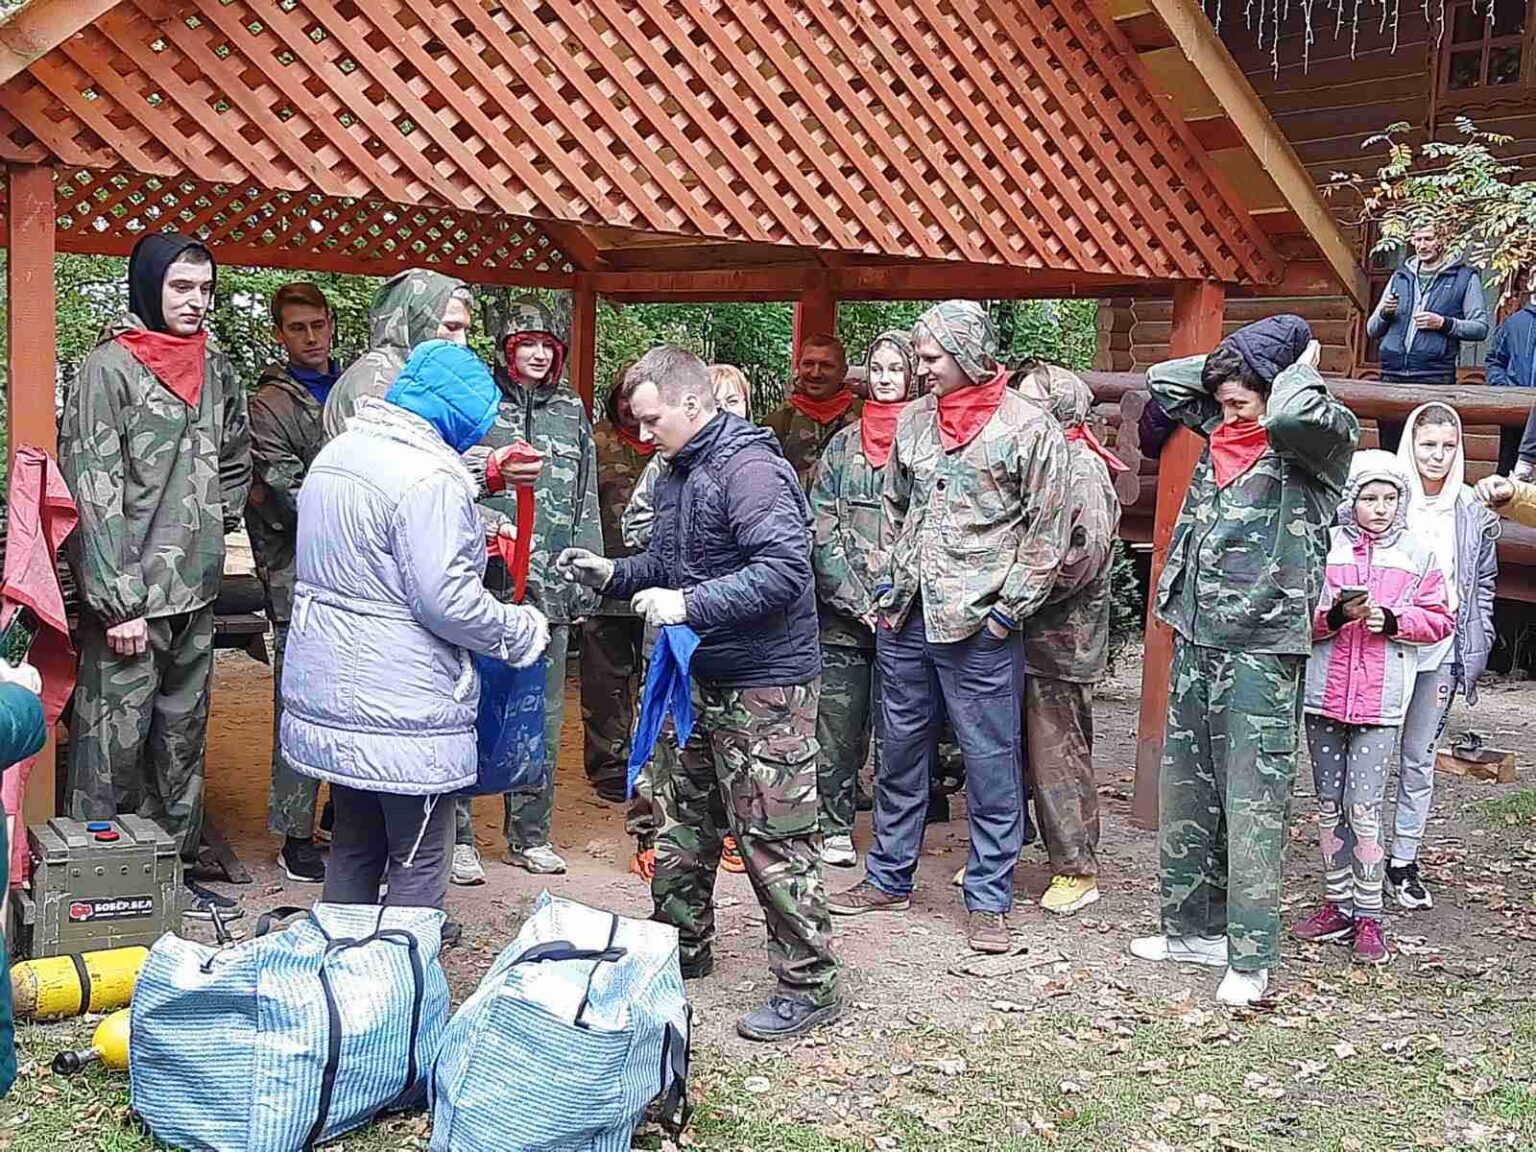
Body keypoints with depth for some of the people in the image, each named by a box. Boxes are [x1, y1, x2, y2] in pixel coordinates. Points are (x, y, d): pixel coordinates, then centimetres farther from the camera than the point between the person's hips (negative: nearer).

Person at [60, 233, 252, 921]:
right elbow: (92, 490, -14)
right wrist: (119, 601, -18)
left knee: (182, 739, 14)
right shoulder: (112, 367, -8)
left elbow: (236, 459, 29)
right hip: (130, 599, -7)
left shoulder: (215, 369, 12)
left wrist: (217, 519, 12)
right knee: (113, 746, -3)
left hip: (196, 594, 7)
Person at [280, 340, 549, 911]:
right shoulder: (428, 477, -19)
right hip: (405, 712, -9)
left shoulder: (335, 454, 11)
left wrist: (470, 541, 20)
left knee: (353, 847, 20)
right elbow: (446, 598, -22)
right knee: (419, 864, 4)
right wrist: (521, 630, -7)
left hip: (331, 696, 9)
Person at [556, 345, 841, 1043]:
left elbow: (782, 570, -27)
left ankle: (809, 986, 9)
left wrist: (688, 604, -29)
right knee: (683, 822, 19)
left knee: (772, 839, -3)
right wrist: (613, 573, 4)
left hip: (764, 684, -10)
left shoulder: (751, 469, -19)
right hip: (702, 680, 10)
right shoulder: (676, 474, 12)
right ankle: (681, 947, 37)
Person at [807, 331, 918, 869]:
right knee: (839, 723, 3)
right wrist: (859, 600, -7)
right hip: (844, 612, 1)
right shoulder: (844, 443, 8)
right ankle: (836, 827, 15)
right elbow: (821, 531, 3)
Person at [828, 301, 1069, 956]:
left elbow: (1048, 531, -7)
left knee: (990, 762, 1)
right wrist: (888, 584, 11)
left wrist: (1009, 609, -11)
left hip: (978, 628, -6)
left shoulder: (1029, 428, -7)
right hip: (906, 619, 6)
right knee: (902, 753, 15)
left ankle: (988, 900, 12)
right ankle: (889, 878, 28)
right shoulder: (914, 420, 10)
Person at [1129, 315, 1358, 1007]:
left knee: (1253, 807, -3)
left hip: (1262, 651, -7)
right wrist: (1237, 360, 11)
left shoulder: (1324, 436, -7)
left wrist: (1299, 369, -9)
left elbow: (1291, 415, -29)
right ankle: (1195, 929, 27)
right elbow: (1163, 380, 19)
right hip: (1195, 641, 7)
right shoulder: (1224, 430, 12)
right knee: (1184, 796, 14)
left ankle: (1251, 958, 6)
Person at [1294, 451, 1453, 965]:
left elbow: (1439, 619, 5)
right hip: (1324, 693, 2)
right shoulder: (1325, 545, 3)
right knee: (1329, 805, 10)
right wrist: (1336, 615, -18)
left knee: (1364, 808, -6)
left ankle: (1368, 917, 5)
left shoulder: (1418, 549, 4)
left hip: (1380, 700, -2)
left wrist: (1391, 620, -11)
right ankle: (1338, 904, 23)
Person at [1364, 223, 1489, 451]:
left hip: (1436, 378, -4)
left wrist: (1443, 323, -10)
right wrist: (1384, 313, -2)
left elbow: (1480, 328, 4)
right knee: (1389, 449, 3)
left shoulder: (1465, 278, 9)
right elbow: (1372, 330, 19)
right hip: (1392, 375, 4)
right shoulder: (1400, 277, 20)